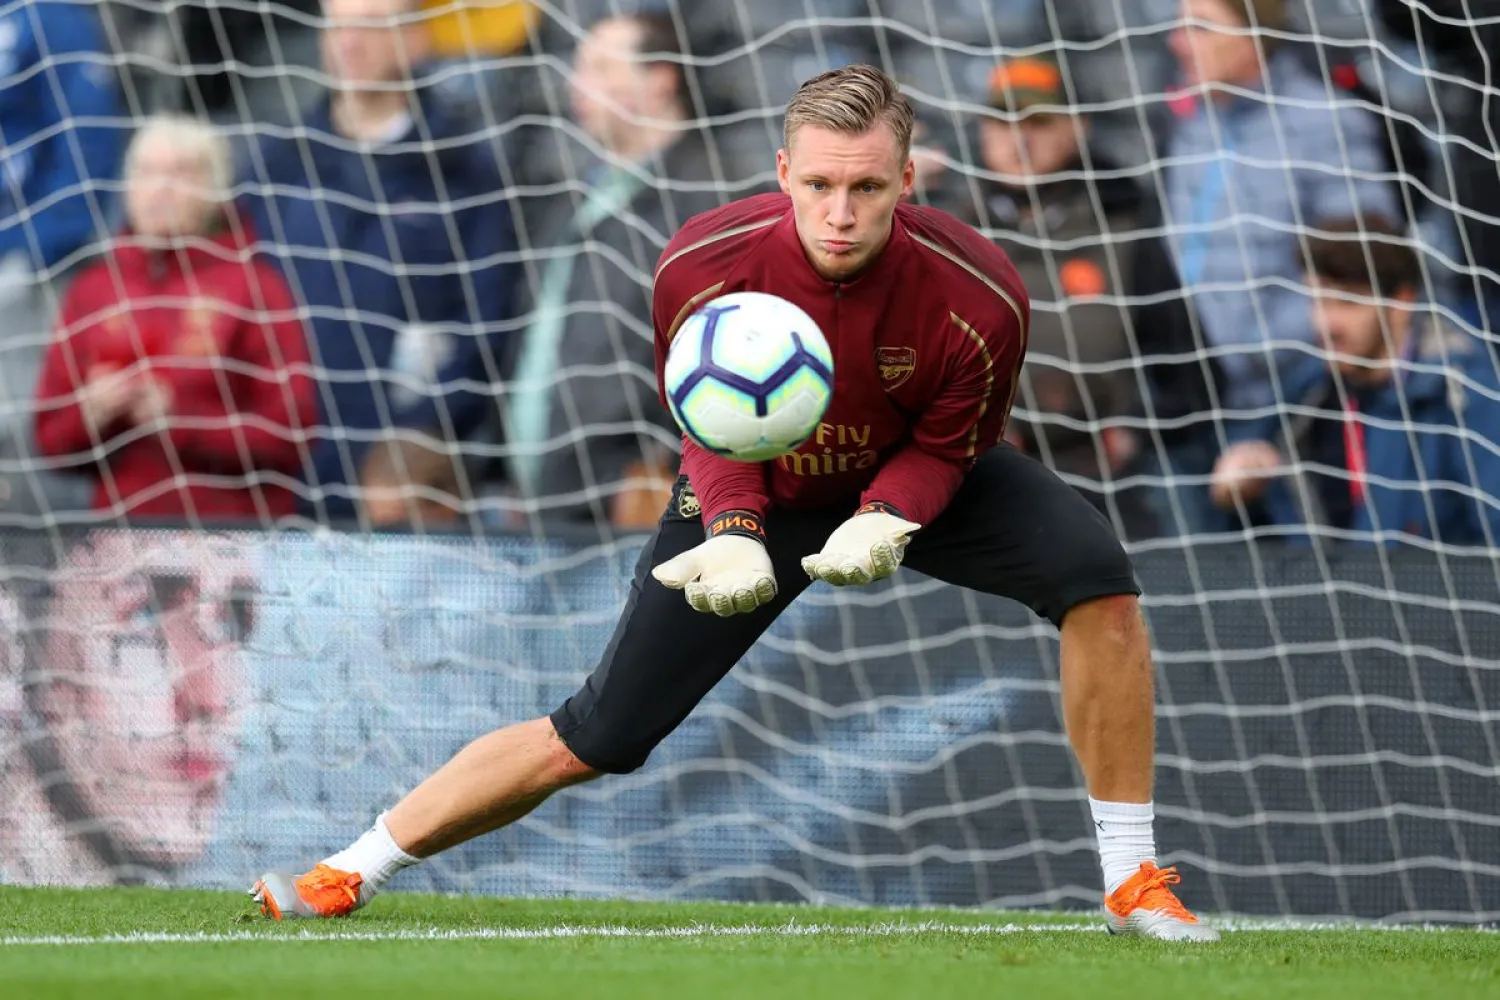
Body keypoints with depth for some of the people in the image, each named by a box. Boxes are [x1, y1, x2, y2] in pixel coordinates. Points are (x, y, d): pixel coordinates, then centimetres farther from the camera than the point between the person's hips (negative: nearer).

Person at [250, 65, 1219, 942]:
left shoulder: (979, 295, -32)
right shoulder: (704, 268, -30)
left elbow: (947, 444, -15)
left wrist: (885, 523, -34)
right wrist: (732, 534, -28)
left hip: (912, 480, 1)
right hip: (758, 493, 0)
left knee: (1098, 579, -25)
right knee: (592, 740, -5)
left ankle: (1134, 883, -14)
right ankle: (349, 873, 12)